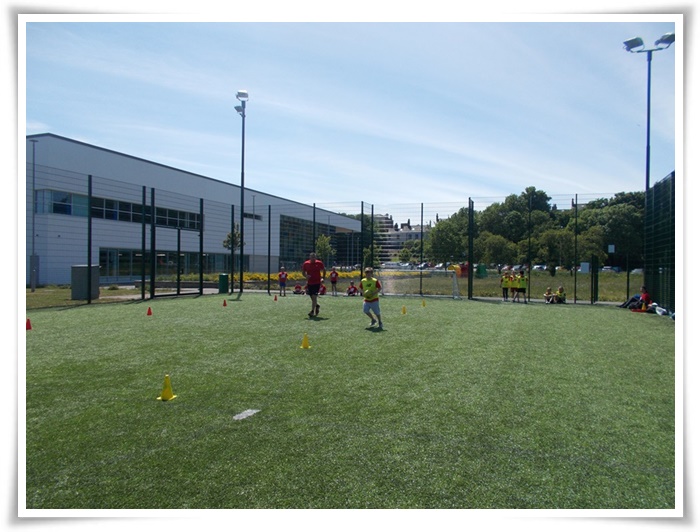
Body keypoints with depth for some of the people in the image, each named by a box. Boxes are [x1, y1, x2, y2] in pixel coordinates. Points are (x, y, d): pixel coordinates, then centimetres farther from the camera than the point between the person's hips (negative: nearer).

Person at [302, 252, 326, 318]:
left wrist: (322, 278, 2)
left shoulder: (319, 263, -4)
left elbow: (324, 270, 10)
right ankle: (317, 305, 39)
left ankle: (312, 312, -6)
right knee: (312, 297, 10)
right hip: (309, 283, 3)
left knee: (314, 297, -10)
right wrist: (306, 276, -10)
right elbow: (303, 272, 11)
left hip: (317, 283, -3)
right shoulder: (306, 264, -1)